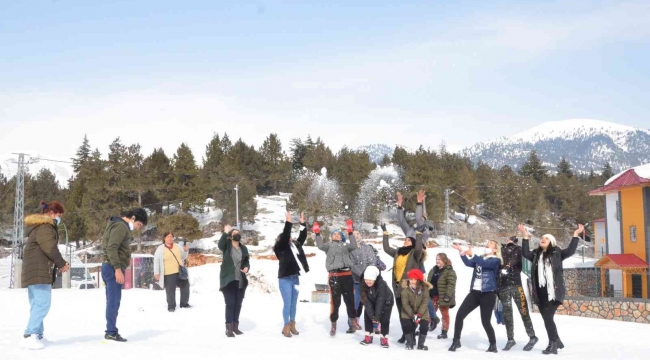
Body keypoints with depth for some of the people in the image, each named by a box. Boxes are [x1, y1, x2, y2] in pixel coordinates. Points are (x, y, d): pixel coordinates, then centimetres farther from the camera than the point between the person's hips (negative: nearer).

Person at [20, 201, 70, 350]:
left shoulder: (39, 227, 23)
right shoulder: (44, 227, -11)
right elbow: (50, 249, -19)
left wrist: (59, 264, 9)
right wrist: (62, 264, -6)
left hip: (36, 271, 11)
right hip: (38, 272, -11)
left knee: (38, 304, 12)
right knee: (42, 303, -15)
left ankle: (37, 334, 15)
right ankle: (29, 336, -19)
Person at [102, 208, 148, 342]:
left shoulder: (122, 227, 20)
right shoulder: (121, 226, -12)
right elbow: (111, 248, -21)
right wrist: (117, 269, -24)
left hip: (112, 268, 10)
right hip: (113, 268, -10)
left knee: (112, 301, 10)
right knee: (114, 301, -8)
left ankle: (111, 331, 12)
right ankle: (111, 332, -6)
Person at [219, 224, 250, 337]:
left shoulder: (243, 248, 10)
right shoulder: (226, 246, -3)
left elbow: (247, 261, 15)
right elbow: (220, 244, -26)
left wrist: (247, 267, -7)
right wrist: (225, 232, -33)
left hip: (240, 280, 5)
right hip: (228, 279, -5)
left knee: (238, 304, 9)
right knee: (230, 303, -8)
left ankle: (235, 326, 20)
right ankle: (229, 328, -4)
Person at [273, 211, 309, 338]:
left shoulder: (295, 245, 14)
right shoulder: (280, 247, -4)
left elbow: (303, 237, 12)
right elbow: (284, 236, -18)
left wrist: (303, 224, 5)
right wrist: (288, 223, -21)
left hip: (295, 277, 6)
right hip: (285, 279, -6)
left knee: (294, 303, 12)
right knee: (287, 304, -4)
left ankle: (292, 325, 21)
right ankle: (286, 327, 5)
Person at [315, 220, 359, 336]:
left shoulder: (345, 246, 21)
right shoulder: (329, 245, 17)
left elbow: (354, 246, 0)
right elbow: (321, 246, -4)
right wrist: (317, 233, -13)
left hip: (347, 275, 2)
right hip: (334, 276, -2)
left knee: (350, 299, 6)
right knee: (335, 301, -1)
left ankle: (353, 321, 19)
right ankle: (333, 325, 6)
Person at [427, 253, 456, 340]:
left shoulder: (449, 271, -12)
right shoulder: (433, 270, 12)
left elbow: (451, 284, -19)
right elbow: (429, 282, 18)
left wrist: (448, 295, -26)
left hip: (443, 297, -7)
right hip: (433, 296, 7)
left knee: (445, 314, 5)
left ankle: (444, 332, 11)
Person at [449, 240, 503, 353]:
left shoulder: (496, 260, -2)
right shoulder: (480, 259, 18)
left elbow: (484, 263, -22)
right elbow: (469, 263, 1)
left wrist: (472, 254, -36)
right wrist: (461, 252, -12)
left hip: (488, 293, -6)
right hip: (475, 292, 6)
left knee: (485, 321, -5)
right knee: (459, 315, -2)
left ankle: (493, 345, 15)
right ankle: (456, 341, 9)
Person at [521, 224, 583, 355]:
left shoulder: (557, 253, 5)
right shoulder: (536, 254, 16)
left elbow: (570, 251, -4)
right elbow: (525, 253, 6)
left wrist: (576, 235, -7)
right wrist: (525, 237, 4)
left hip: (553, 292, -5)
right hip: (540, 293, 5)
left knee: (548, 317, -14)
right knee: (546, 318, 10)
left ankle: (552, 345, -7)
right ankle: (557, 341, 26)